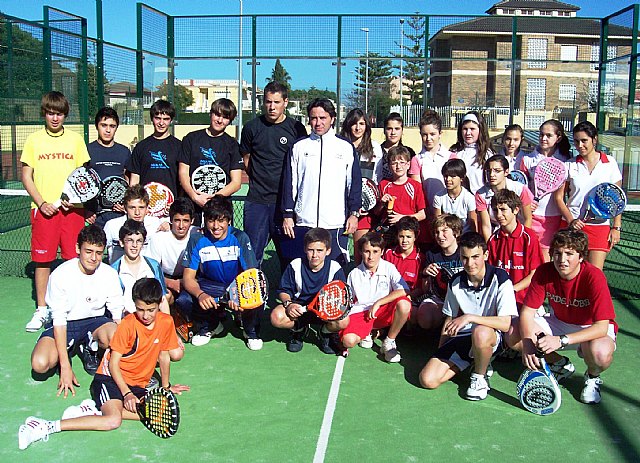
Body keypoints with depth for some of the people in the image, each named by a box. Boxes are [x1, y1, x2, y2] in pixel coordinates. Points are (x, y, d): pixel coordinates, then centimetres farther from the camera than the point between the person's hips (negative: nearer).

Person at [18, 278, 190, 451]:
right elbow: (113, 363, -13)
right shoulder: (127, 325, -14)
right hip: (111, 377, -5)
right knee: (113, 420, -31)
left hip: (137, 385, 5)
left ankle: (95, 410, -17)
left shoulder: (166, 322, -2)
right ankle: (46, 427, -27)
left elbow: (164, 356, 12)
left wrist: (166, 386, 17)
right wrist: (127, 394, -21)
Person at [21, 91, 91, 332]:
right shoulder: (33, 140, 6)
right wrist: (41, 203, -8)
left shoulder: (75, 139, 8)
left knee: (74, 259, 0)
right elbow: (26, 177, 5)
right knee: (42, 260, 3)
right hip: (44, 209, 0)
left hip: (72, 209, 0)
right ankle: (42, 310, 15)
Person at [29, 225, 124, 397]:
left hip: (95, 321, 1)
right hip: (65, 325, -1)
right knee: (39, 364, -27)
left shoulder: (109, 275, -10)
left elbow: (118, 314, -3)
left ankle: (90, 347, 2)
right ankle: (68, 348, 8)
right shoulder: (60, 275, -17)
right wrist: (65, 367, -22)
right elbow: (59, 320, -18)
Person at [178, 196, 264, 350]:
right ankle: (209, 326, 7)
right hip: (209, 287, 2)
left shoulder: (240, 238, -15)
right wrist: (200, 294, -37)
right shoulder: (197, 240, -13)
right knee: (183, 301, -27)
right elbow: (188, 277, -13)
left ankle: (251, 331, 4)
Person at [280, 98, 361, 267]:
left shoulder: (346, 148, 8)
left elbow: (355, 183, 9)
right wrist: (287, 215, 3)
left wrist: (354, 213, 2)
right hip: (303, 223, 1)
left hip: (336, 224, -1)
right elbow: (289, 182, 8)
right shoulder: (299, 147, 8)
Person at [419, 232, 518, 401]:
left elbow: (505, 324, -23)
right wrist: (441, 351, 9)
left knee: (480, 332, -43)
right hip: (462, 337, 5)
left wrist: (469, 317, -29)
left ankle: (480, 377, -11)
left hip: (490, 337, -4)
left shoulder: (499, 279, -15)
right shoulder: (456, 282, 1)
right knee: (428, 379, -12)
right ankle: (475, 362, 12)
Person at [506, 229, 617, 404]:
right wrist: (527, 344, -36)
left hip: (591, 329, -4)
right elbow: (527, 312, -16)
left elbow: (601, 327, -34)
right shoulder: (544, 272, -17)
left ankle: (593, 377, 1)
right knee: (514, 335, -17)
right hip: (560, 323, 4)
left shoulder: (594, 277, -28)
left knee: (600, 353, -39)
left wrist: (561, 340, -46)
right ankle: (560, 364, 10)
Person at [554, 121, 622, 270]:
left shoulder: (610, 163, 4)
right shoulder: (569, 165, 4)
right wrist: (571, 221, -10)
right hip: (571, 224, 1)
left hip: (600, 226, 0)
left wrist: (616, 227, 0)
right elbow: (558, 197, 4)